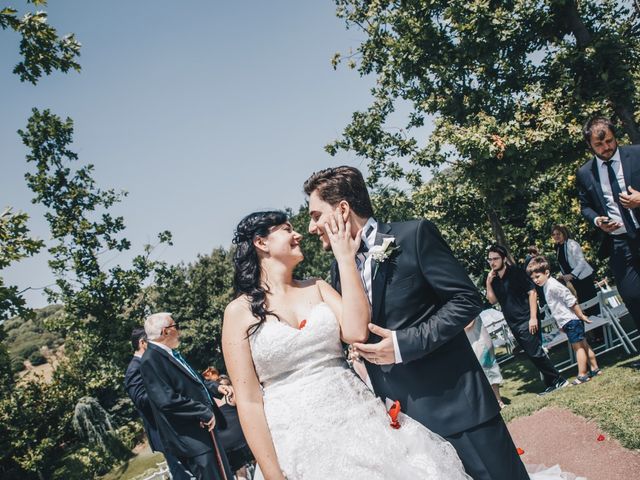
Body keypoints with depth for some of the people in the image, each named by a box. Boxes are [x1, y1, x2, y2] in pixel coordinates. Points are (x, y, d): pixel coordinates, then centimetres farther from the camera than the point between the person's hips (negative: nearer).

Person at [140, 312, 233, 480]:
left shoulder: (171, 353, 9)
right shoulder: (151, 359, -19)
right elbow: (167, 400, -27)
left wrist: (215, 386, 12)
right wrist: (205, 412, -21)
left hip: (204, 428, 9)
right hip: (191, 438, -9)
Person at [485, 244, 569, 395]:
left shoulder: (516, 272, -8)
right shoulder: (494, 279, 10)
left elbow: (532, 292, -11)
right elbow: (493, 300, 9)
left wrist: (533, 317, -17)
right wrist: (488, 283, -5)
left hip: (526, 320, -7)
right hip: (513, 324, 7)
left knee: (535, 353, -11)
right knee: (532, 355, 10)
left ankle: (558, 380, 1)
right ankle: (551, 383, 18)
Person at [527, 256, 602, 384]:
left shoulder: (553, 286, -20)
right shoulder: (546, 286, 11)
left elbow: (571, 301, -21)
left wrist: (581, 316, -16)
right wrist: (561, 324, 20)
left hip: (571, 320, -10)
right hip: (567, 322, 10)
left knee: (578, 347, -2)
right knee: (583, 345, 16)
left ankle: (582, 375, 4)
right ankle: (594, 368, 25)